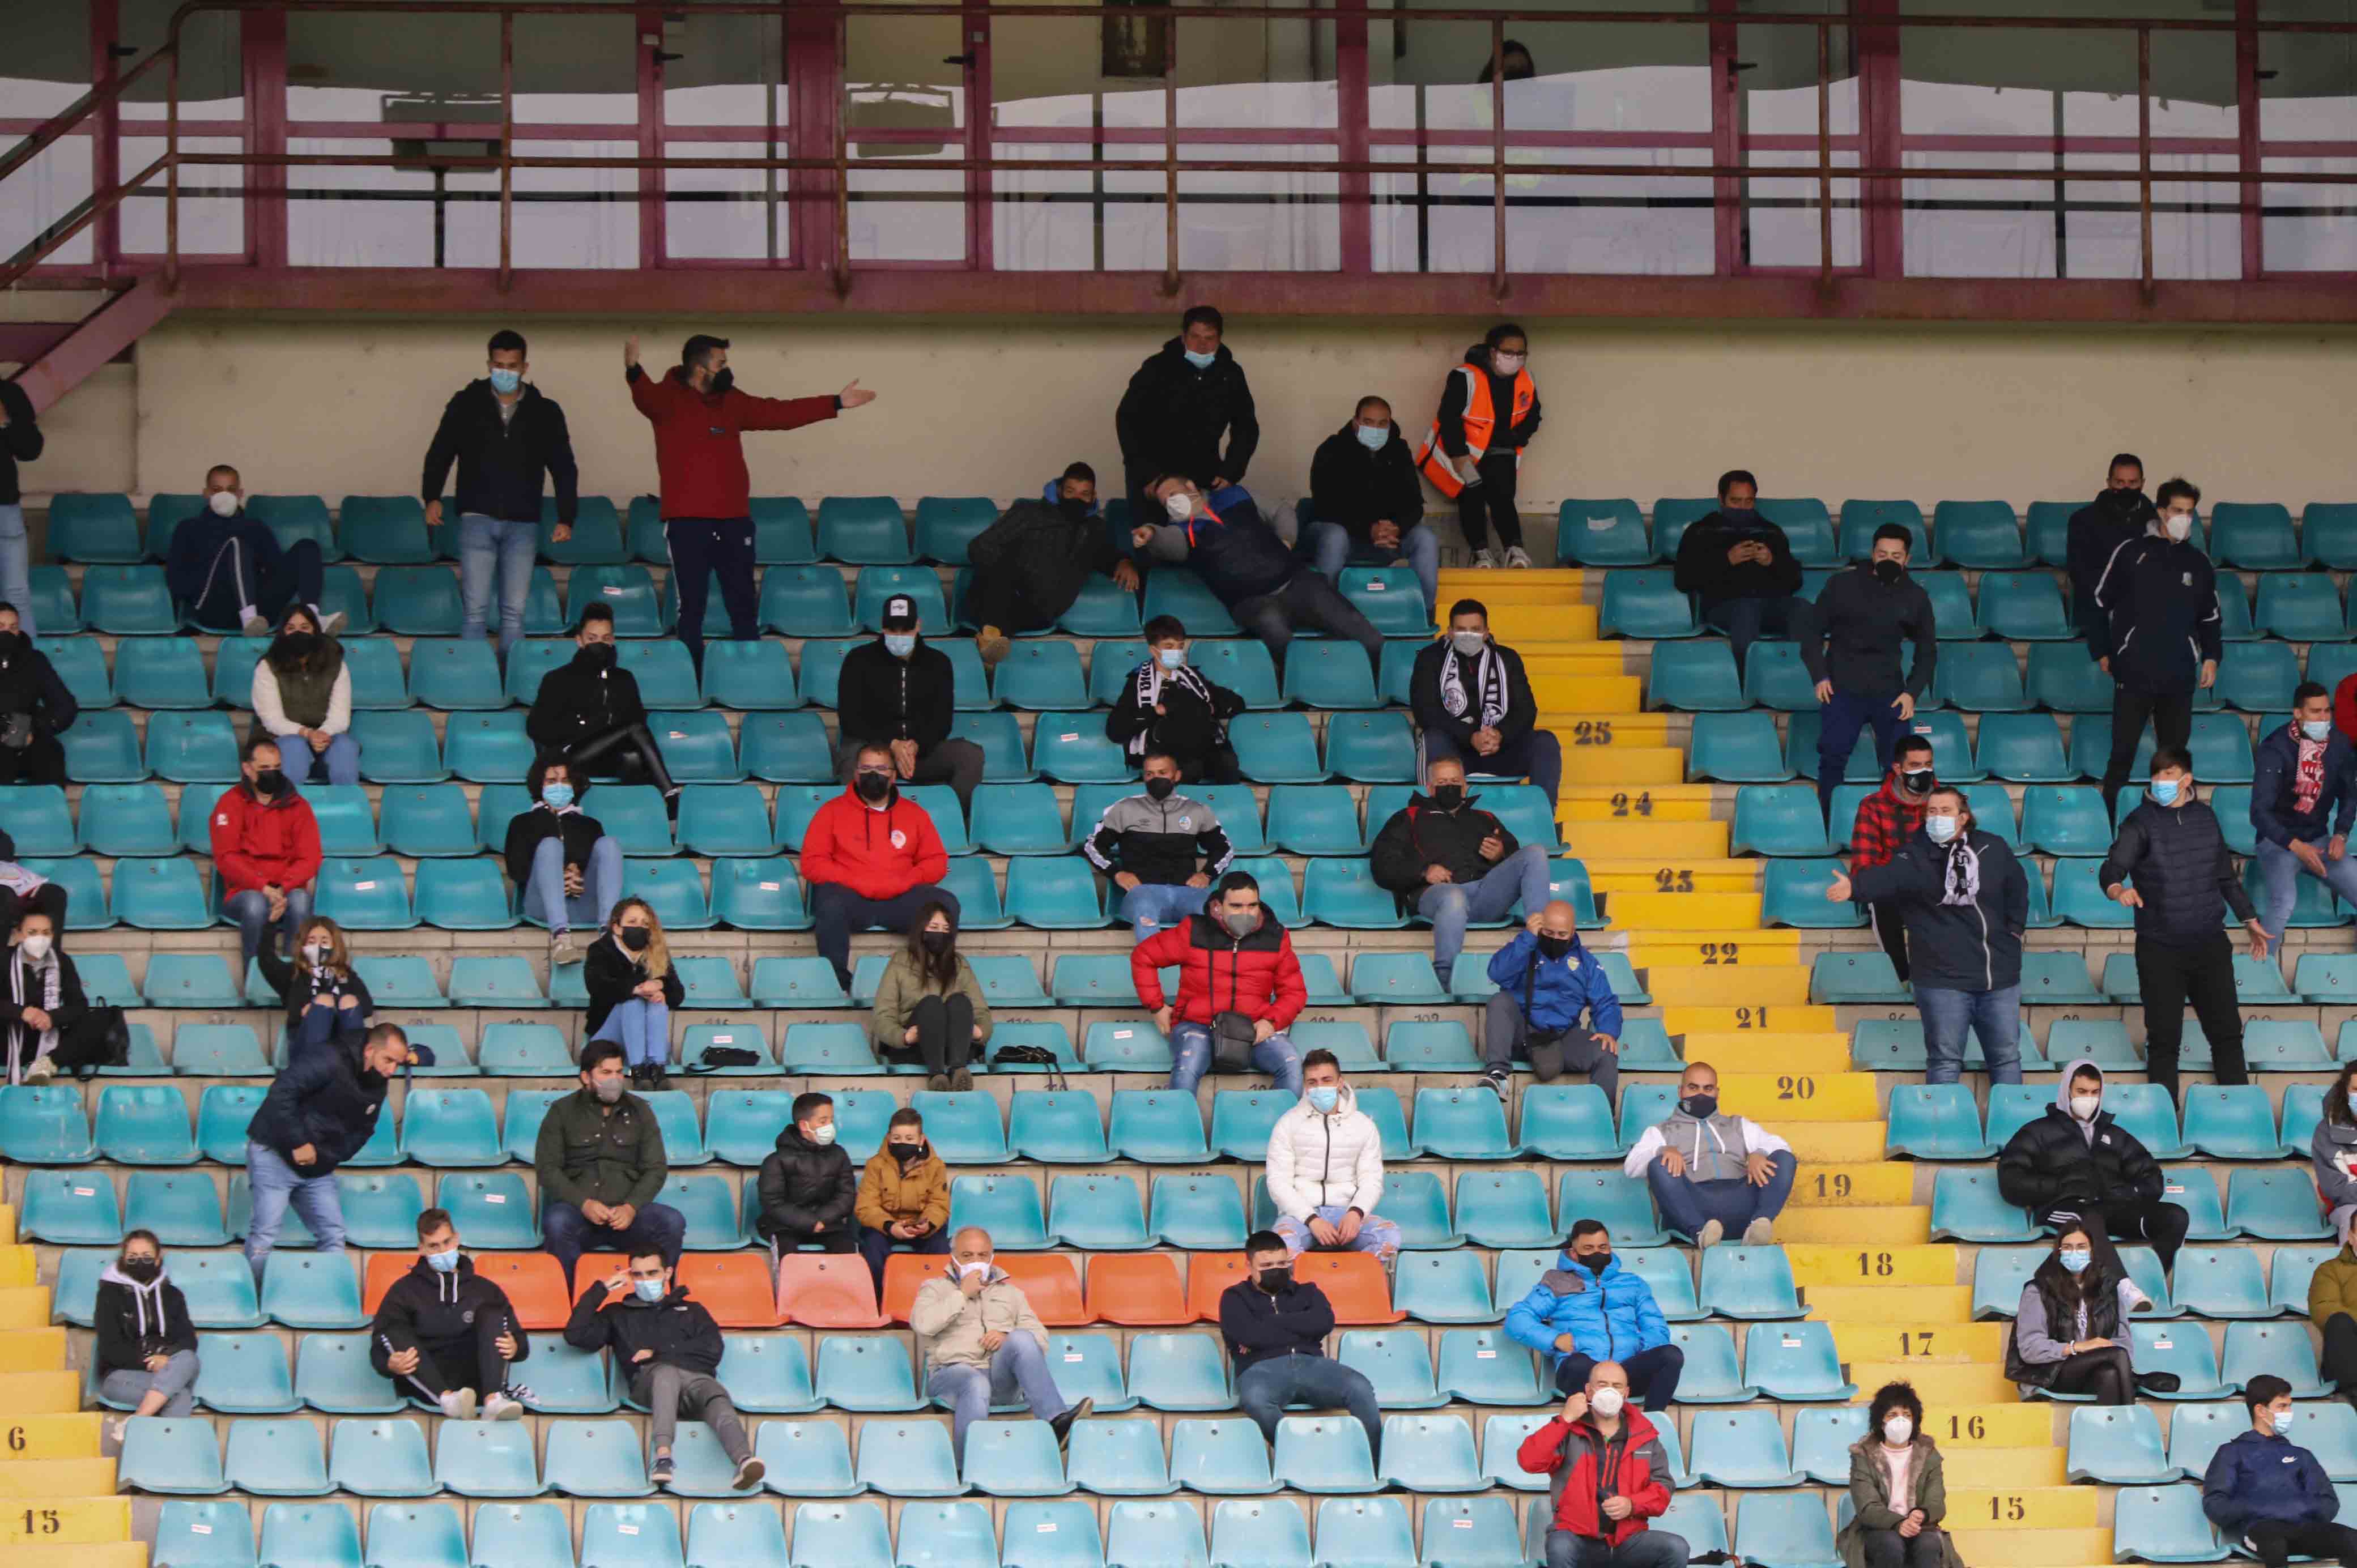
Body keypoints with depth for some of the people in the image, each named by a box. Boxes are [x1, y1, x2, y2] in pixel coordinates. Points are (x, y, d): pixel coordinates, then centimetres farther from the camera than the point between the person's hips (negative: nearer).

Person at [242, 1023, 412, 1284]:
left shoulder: (377, 1089, 5)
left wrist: (331, 1156, -7)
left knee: (333, 1237, 4)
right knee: (265, 1235, -11)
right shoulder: (331, 1062, -21)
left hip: (317, 1168, 8)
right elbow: (282, 1093, -27)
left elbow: (361, 1131, 12)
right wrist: (298, 1143, -26)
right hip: (275, 1154, -8)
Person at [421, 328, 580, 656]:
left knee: (515, 612, 1)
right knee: (475, 610, -6)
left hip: (523, 523, 1)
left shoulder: (545, 412, 7)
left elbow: (564, 468, 10)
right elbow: (440, 453, 7)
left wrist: (566, 518, 1)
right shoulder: (467, 404, 5)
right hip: (478, 518, -1)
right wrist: (432, 497, -8)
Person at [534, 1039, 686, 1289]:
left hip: (626, 1211, 2)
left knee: (673, 1222, -28)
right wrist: (584, 1203, -16)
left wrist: (631, 1207, -12)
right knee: (557, 1223, -37)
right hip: (576, 1209, -2)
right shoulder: (563, 1112, 8)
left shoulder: (639, 1111, 13)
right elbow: (547, 1168, 0)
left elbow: (656, 1168, 8)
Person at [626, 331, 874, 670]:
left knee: (744, 608, 10)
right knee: (692, 608, -1)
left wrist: (836, 403, 19)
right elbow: (645, 396, -28)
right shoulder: (669, 399, -6)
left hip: (734, 522, 6)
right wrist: (633, 370, -52)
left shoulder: (731, 402, 12)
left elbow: (779, 413, 19)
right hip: (687, 525, -6)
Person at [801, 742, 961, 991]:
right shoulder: (832, 812, 11)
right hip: (850, 898, -2)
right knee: (831, 903, -38)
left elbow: (936, 861, 13)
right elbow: (813, 863, 2)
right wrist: (862, 885, -11)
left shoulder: (915, 814, 18)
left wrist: (903, 883, -8)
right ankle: (836, 980, -35)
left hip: (899, 900, 2)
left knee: (945, 903, -26)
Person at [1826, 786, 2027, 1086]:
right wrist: (1855, 886, -48)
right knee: (1945, 1061, -1)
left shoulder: (1993, 849, 4)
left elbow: (2017, 886, 23)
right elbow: (1888, 877, -27)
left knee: (2006, 1058, 11)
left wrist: (2015, 928, 13)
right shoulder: (1916, 855, -6)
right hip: (1945, 980, -3)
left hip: (1999, 979, 3)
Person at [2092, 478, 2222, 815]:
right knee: (2123, 753, -3)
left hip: (2179, 677, 3)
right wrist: (2102, 651, 6)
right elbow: (2100, 603, 7)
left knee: (2174, 754, 7)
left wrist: (2211, 657, 6)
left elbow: (2210, 617, 19)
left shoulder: (2199, 563, 10)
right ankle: (2107, 821, 5)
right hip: (2134, 674, -3)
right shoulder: (2131, 553, 0)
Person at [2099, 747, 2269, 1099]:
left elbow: (2226, 876, 20)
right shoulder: (2141, 822, -6)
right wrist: (2117, 889, -42)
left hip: (2209, 944, 4)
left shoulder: (2205, 817, 8)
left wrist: (2249, 919, 22)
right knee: (2164, 1038, -2)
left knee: (2227, 1031, 8)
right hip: (2160, 948, -4)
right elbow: (2113, 867, -20)